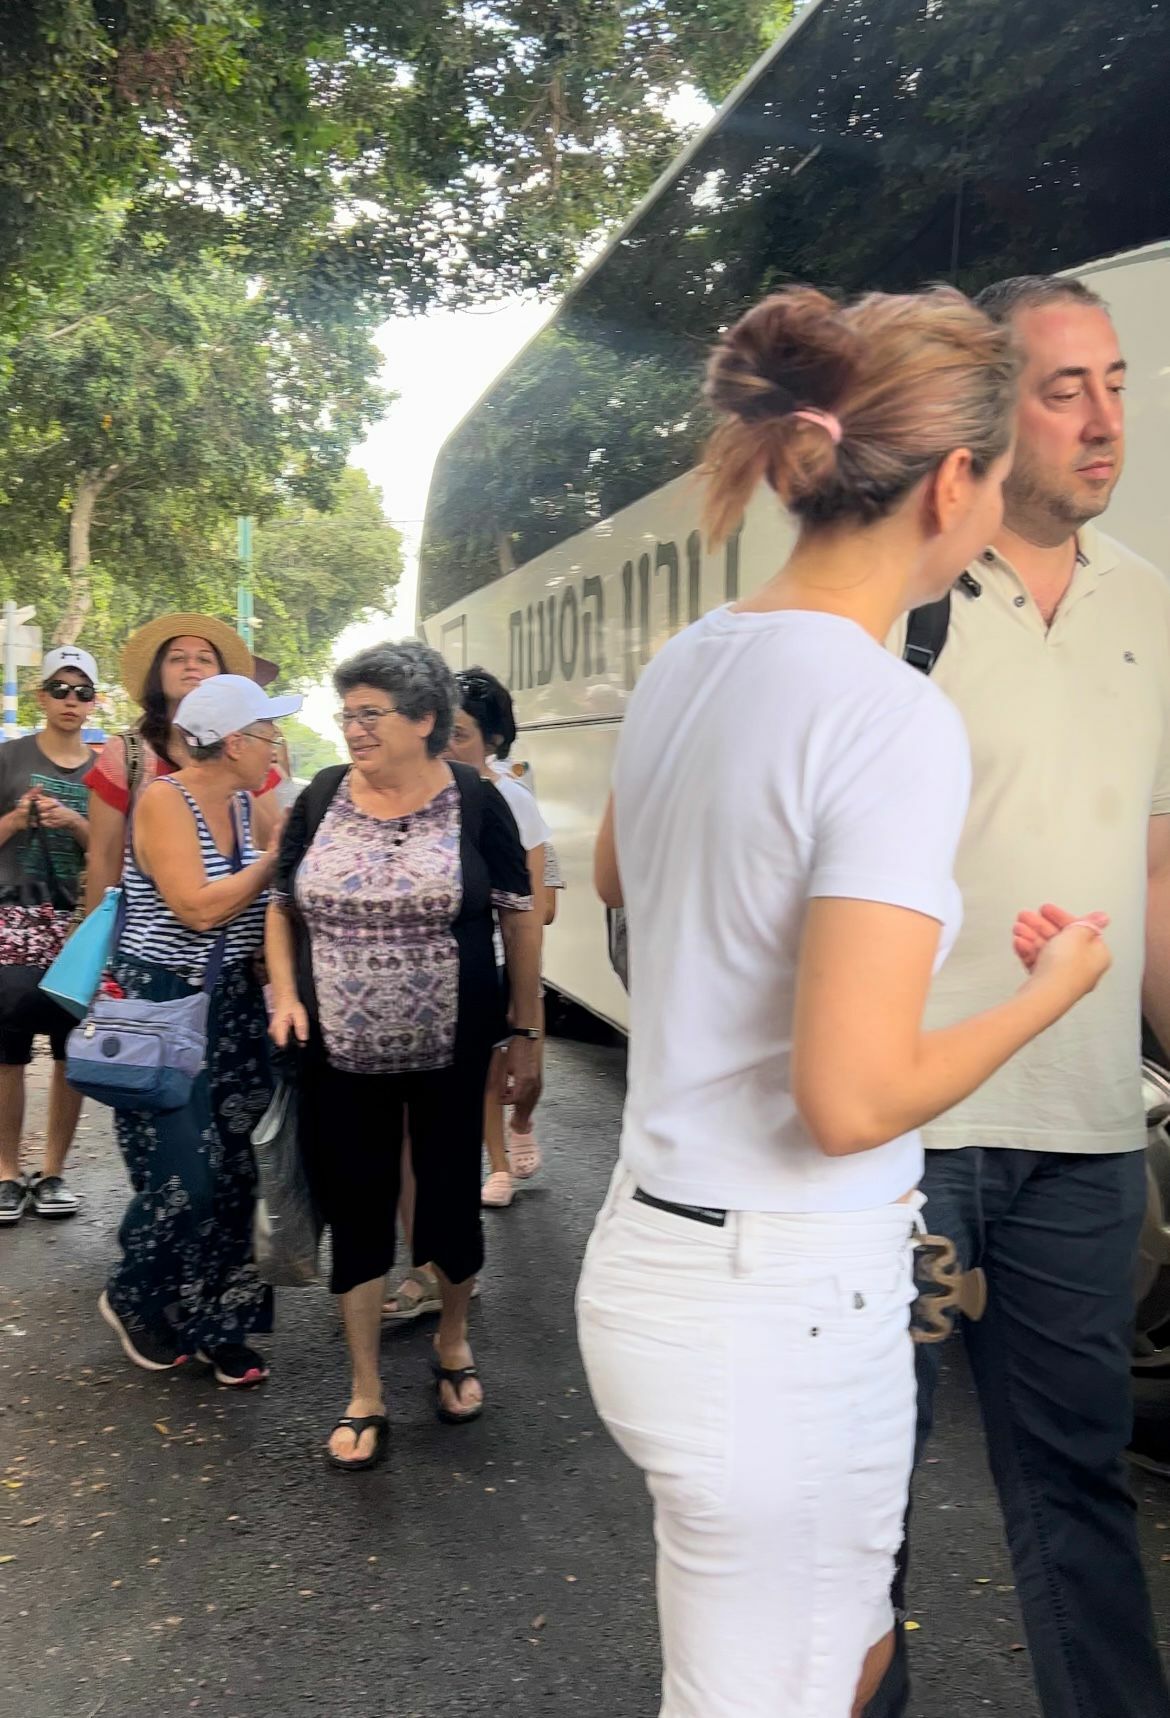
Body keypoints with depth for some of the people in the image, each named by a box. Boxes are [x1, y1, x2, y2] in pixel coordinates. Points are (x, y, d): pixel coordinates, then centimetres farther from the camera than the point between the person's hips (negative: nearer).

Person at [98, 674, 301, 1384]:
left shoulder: (246, 802, 6)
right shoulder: (163, 799, -14)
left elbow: (260, 900, 7)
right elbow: (198, 907, -22)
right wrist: (278, 856, -14)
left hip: (232, 1006, 7)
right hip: (161, 1005, -7)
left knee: (234, 1170, 6)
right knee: (184, 1177, -6)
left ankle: (214, 1323, 21)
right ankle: (135, 1300, 21)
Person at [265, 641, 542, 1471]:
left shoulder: (473, 801, -8)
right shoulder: (322, 796, 0)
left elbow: (520, 916, -2)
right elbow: (284, 906, 11)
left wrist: (527, 1033, -2)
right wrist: (285, 994, -4)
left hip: (451, 1052, -2)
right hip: (343, 1054, 2)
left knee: (451, 1198, 11)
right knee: (356, 1212, 8)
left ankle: (453, 1337, 40)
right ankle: (367, 1392, 24)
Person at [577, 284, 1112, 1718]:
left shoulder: (686, 662, 2)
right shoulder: (894, 720, -23)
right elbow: (853, 1098, -25)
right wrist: (1051, 992, -8)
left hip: (656, 1243, 8)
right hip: (783, 1304, -8)